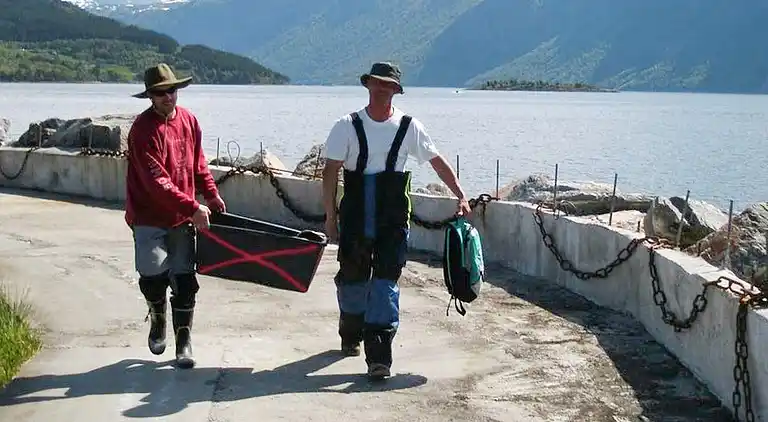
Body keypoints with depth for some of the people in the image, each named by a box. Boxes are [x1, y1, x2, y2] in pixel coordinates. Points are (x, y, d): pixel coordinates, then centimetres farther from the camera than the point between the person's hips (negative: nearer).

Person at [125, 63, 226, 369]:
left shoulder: (189, 120, 4)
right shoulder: (143, 129, -17)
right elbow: (156, 182, -24)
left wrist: (211, 194, 6)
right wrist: (192, 207, -28)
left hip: (183, 217, 5)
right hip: (150, 217, -4)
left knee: (184, 280, 3)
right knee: (154, 276, -5)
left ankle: (184, 342, 13)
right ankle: (157, 320, 27)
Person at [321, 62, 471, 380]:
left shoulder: (409, 127, 1)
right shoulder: (347, 126, -1)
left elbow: (437, 162, 9)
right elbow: (330, 171, 0)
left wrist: (461, 196, 3)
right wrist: (330, 216, -3)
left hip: (393, 220, -1)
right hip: (354, 219, 1)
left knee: (386, 281, -9)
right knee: (352, 277, 10)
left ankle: (378, 356, -10)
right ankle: (350, 336, 37)